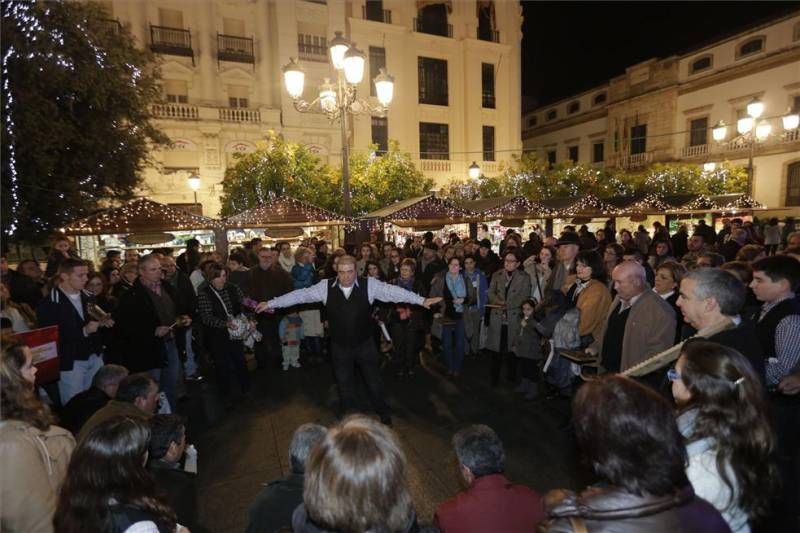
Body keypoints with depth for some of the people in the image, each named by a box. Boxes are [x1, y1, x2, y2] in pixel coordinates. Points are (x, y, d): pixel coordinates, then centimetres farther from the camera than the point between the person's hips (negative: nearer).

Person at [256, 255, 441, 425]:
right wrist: (271, 303, -9)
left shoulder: (369, 284, -14)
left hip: (365, 344, -1)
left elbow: (393, 291, -18)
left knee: (374, 381, 17)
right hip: (339, 346, 1)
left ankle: (383, 411, 44)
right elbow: (302, 294, -7)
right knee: (345, 385, 19)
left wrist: (421, 300, -27)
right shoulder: (326, 286, -10)